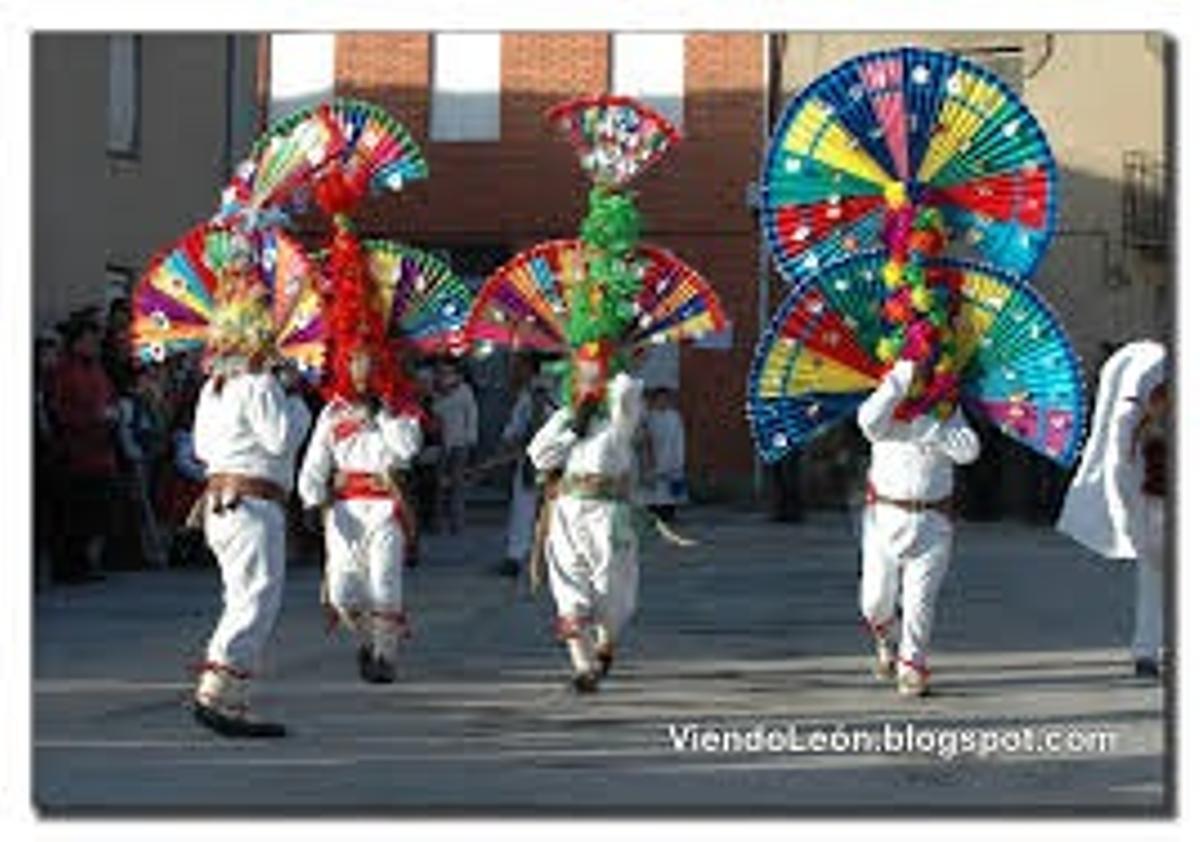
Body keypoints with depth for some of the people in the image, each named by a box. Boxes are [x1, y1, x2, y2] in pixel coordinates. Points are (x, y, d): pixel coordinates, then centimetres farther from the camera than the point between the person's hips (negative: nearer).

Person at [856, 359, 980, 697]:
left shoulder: (947, 413, 3)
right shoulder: (888, 408, -1)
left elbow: (968, 450, -15)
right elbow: (870, 422, -27)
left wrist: (926, 424, -19)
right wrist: (901, 378, -25)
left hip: (931, 520, 0)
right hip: (884, 516, 0)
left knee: (919, 599, -6)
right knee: (876, 599, 6)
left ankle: (912, 665, 9)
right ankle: (884, 642, 38)